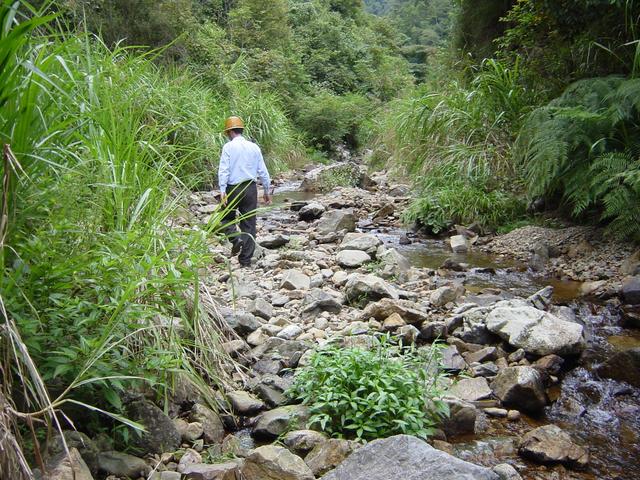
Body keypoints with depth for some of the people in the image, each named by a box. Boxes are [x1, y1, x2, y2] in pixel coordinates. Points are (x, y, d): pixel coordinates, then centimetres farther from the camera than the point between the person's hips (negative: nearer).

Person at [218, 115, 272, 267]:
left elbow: (223, 169, -12)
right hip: (250, 188, 3)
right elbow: (263, 171, 10)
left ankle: (236, 238, -9)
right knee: (249, 223, 7)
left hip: (233, 189, -3)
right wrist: (266, 191, 17)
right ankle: (245, 260, 8)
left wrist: (222, 190, -15)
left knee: (226, 217, 18)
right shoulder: (254, 147, 8)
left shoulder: (228, 147, -3)